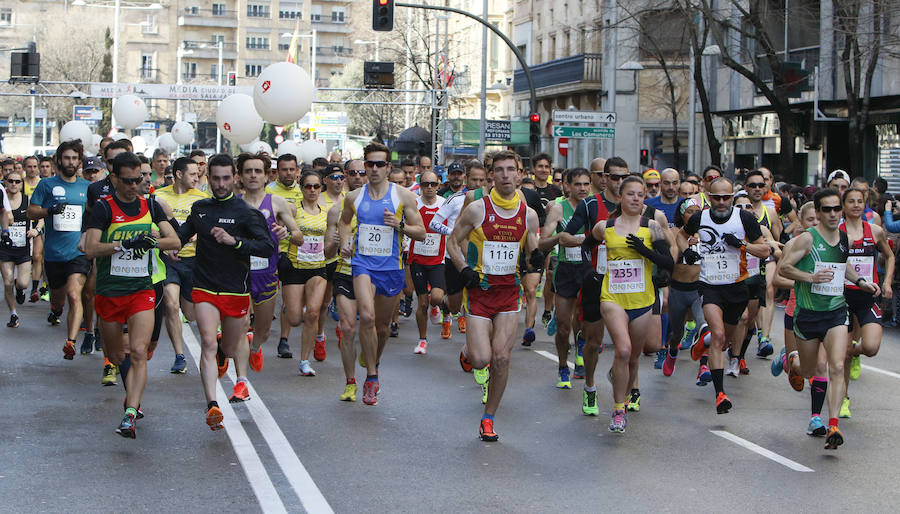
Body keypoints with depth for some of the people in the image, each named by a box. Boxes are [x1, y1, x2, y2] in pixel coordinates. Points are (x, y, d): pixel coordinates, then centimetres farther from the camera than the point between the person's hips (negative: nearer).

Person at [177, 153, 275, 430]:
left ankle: (241, 381, 48)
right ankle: (212, 405, -22)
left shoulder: (245, 212, -7)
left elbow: (268, 247, -16)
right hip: (204, 288, 2)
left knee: (232, 347, 13)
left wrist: (234, 240, -26)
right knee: (208, 343, -17)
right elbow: (185, 232, 30)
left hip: (236, 290, -2)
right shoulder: (199, 208, 8)